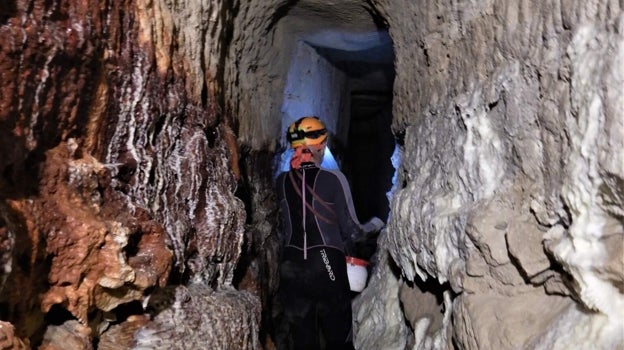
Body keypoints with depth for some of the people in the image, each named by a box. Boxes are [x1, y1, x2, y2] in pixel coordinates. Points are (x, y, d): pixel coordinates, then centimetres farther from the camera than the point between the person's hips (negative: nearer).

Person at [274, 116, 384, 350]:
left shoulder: (282, 181, 3)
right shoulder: (333, 179, -8)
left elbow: (282, 228, 5)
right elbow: (351, 230, -4)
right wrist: (374, 225, 15)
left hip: (291, 267, 4)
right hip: (327, 265, -3)